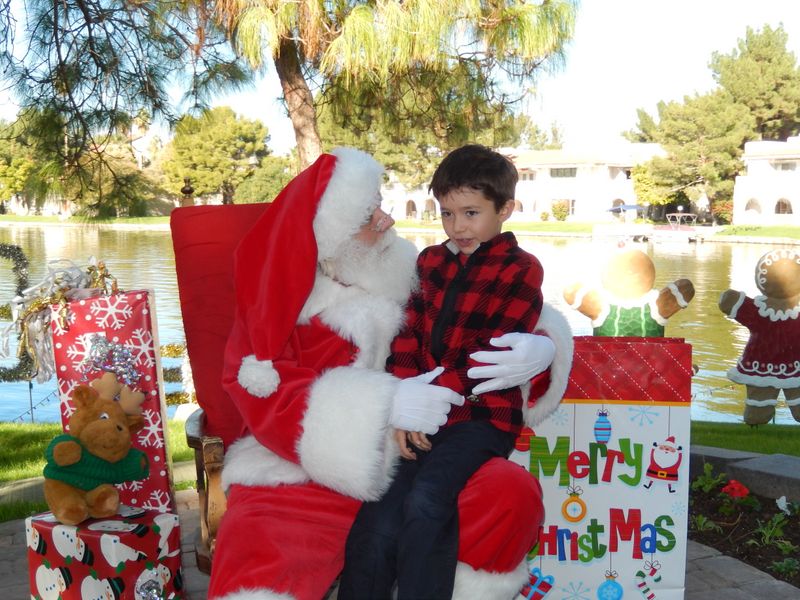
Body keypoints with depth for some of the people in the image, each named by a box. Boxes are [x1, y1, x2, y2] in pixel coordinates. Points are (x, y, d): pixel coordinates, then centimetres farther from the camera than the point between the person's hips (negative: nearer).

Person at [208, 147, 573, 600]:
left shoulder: (408, 274, 5)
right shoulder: (278, 300, -3)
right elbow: (269, 401, -17)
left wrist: (534, 347, -14)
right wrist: (384, 406, -30)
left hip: (408, 462, 4)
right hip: (300, 477, -4)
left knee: (514, 492, -19)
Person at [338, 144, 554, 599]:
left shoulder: (521, 270, 1)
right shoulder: (431, 261, 17)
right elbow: (406, 337, 8)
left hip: (482, 416, -4)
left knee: (424, 501, -29)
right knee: (376, 528, -14)